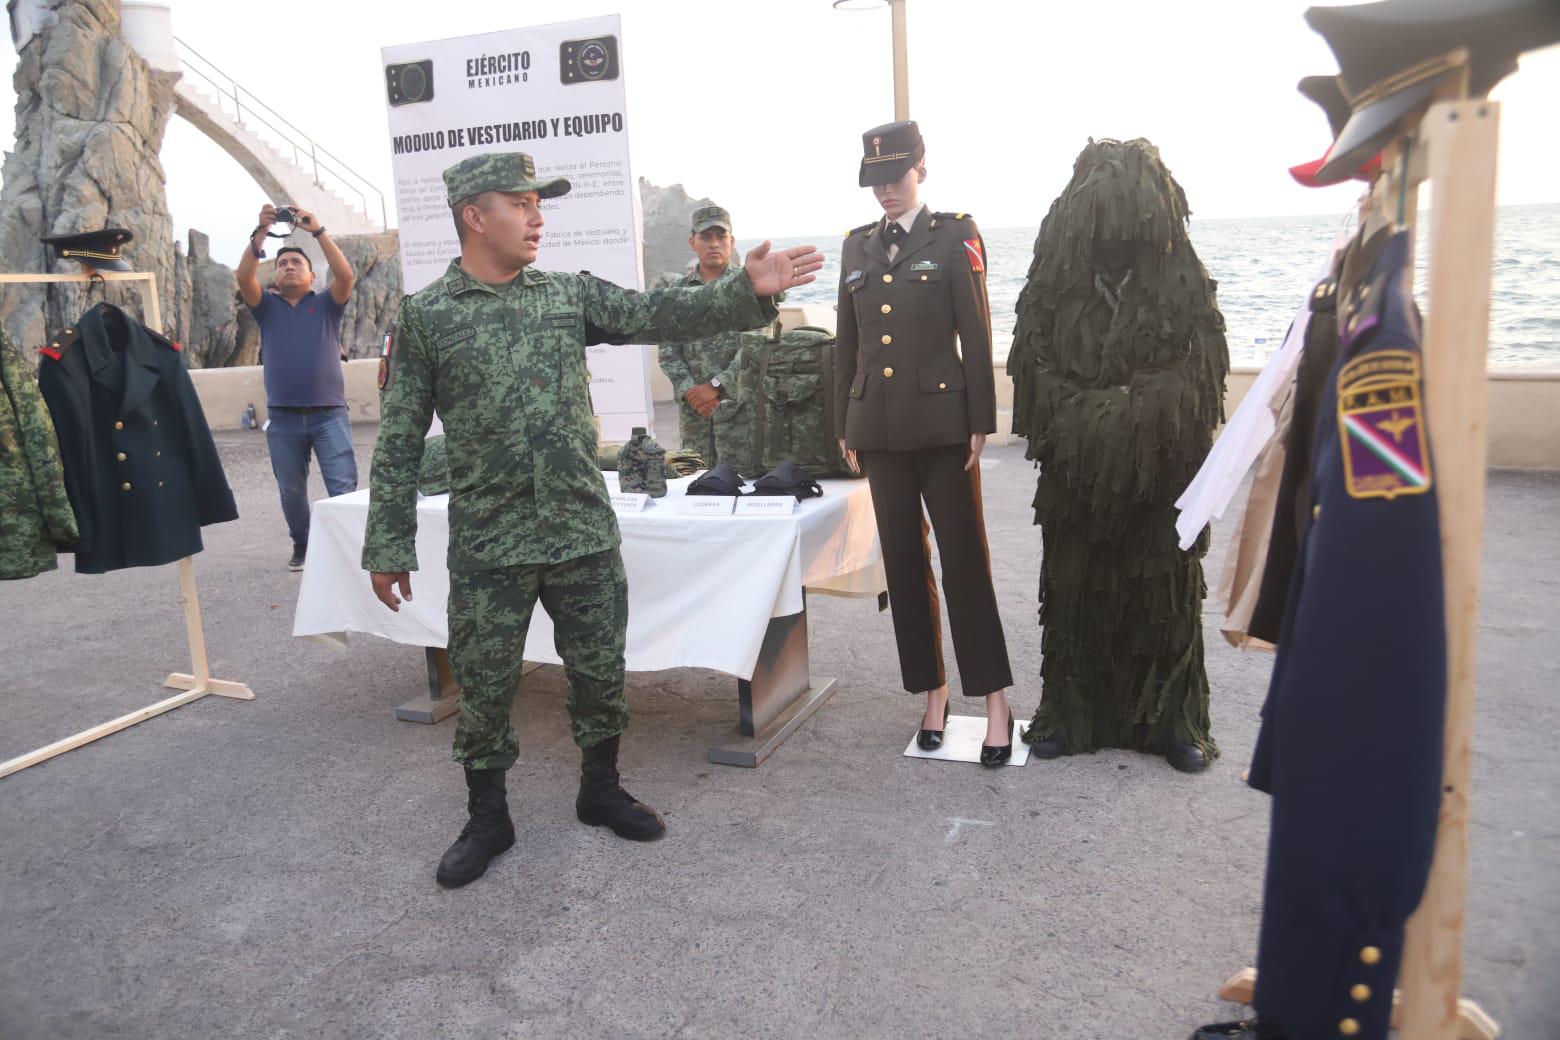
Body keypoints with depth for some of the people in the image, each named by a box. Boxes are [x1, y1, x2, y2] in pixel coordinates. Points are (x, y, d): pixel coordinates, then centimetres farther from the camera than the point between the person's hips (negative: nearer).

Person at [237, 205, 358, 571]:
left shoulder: (326, 305, 9)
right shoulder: (267, 307, 12)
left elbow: (346, 276, -9)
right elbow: (244, 279, -6)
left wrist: (318, 231, -14)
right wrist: (260, 233, -14)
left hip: (329, 413, -2)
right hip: (283, 417, 2)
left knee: (344, 488, -9)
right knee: (291, 492, 11)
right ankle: (302, 546, 27)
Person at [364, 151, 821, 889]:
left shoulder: (570, 295, 6)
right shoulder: (424, 316, -1)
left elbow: (659, 314, -4)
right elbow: (398, 442, -1)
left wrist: (747, 291, -18)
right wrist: (388, 546, -2)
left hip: (585, 533, 3)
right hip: (488, 547, -2)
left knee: (600, 672, 12)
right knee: (484, 686, 8)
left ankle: (599, 789, 34)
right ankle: (487, 818, 28)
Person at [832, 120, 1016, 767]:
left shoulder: (954, 235, 1)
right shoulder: (857, 245, 13)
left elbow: (976, 334, -4)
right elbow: (848, 341, 15)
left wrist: (980, 423, -8)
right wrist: (845, 426, 13)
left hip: (941, 422, -4)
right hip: (880, 427, 4)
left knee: (964, 560, -3)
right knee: (903, 564, 8)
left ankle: (995, 701, 6)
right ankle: (932, 690, 21)